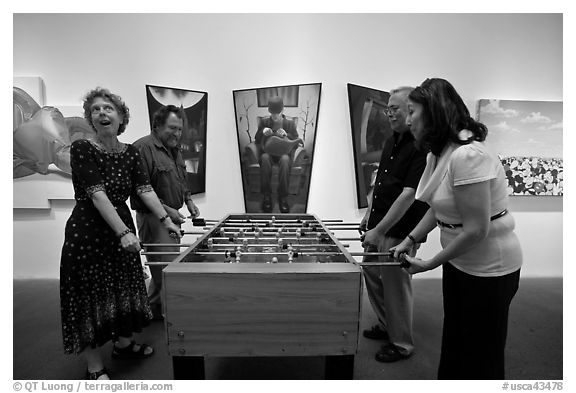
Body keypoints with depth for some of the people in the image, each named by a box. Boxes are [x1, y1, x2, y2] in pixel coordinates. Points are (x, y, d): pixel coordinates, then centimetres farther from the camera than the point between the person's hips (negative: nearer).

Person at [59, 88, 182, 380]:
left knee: (125, 289, 16)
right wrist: (123, 232, -30)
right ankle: (95, 369, 20)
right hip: (87, 233, -5)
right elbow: (97, 194, -22)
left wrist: (165, 219, -12)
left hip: (122, 228, 6)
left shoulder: (130, 153, 3)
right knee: (91, 295, 4)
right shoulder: (81, 148, -13)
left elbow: (144, 189, -3)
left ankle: (123, 344, 39)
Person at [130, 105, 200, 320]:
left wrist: (188, 200, 10)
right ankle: (155, 311, 15)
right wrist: (166, 210, -21)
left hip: (173, 217, 9)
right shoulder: (143, 148, -16)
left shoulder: (174, 149, 14)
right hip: (153, 218, -9)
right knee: (164, 269, -4)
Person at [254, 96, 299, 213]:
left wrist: (286, 135, -14)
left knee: (285, 159, -39)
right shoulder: (264, 122, 13)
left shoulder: (290, 123, 9)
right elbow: (256, 140, 14)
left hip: (283, 153, -1)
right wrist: (263, 132, -7)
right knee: (265, 158, -37)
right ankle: (266, 196, -32)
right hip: (268, 152, 1)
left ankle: (283, 197, -34)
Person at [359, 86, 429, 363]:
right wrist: (369, 213, 13)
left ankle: (402, 343, 27)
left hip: (400, 230, -9)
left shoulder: (421, 147, -19)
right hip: (378, 224, 9)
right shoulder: (392, 141, 8)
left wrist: (379, 231, -26)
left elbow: (409, 194, -25)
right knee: (371, 273, 19)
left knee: (395, 283, 4)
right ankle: (386, 326, 41)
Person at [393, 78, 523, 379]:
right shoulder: (439, 153, 1)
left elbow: (476, 230, -26)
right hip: (458, 261, 8)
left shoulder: (467, 156, -27)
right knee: (453, 341, 23)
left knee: (481, 356, 12)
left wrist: (430, 264, -17)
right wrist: (410, 240, 0)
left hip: (488, 269, -8)